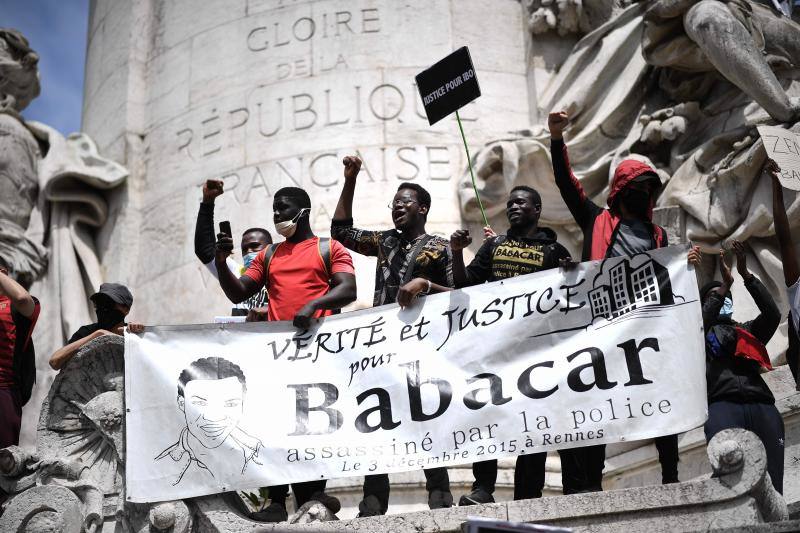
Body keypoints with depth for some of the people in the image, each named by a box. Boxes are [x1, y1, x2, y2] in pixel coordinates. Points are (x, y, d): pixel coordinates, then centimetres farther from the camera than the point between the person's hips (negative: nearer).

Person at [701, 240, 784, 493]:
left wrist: (746, 275, 11)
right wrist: (725, 283, 3)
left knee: (771, 485, -13)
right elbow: (699, 323, 1)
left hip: (762, 406, 4)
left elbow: (773, 314, 16)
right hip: (723, 404, -3)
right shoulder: (702, 334, 25)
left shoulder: (746, 332, 33)